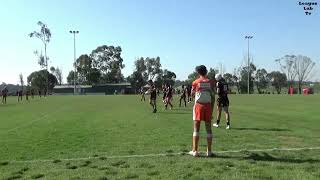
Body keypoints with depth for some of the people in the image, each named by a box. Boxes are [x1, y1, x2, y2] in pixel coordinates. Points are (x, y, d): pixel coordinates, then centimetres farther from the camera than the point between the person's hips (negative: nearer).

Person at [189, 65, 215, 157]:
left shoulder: (196, 82, -2)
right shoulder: (210, 82, 2)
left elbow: (192, 93, 12)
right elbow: (213, 97, 2)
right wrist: (211, 110, 7)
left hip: (198, 105, -2)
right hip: (208, 105, 2)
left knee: (196, 128, 4)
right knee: (208, 128, 8)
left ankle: (195, 150, 5)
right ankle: (209, 151, 12)